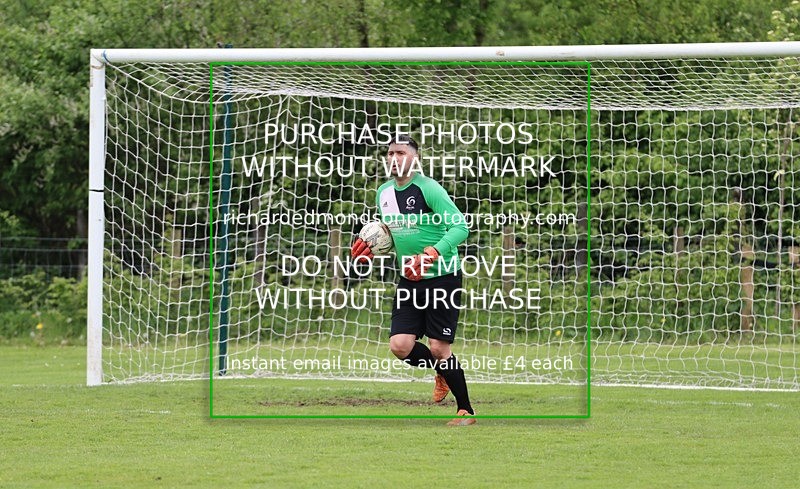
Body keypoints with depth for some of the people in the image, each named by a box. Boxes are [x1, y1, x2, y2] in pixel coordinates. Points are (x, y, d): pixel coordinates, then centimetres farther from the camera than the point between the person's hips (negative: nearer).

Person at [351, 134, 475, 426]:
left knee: (438, 348, -7)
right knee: (400, 345, -5)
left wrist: (431, 254, -32)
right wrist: (372, 245, 2)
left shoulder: (427, 188, -15)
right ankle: (442, 373, 26)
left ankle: (466, 410, 9)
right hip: (409, 280, 7)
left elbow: (460, 227, -19)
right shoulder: (384, 193, 8)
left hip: (442, 278, -7)